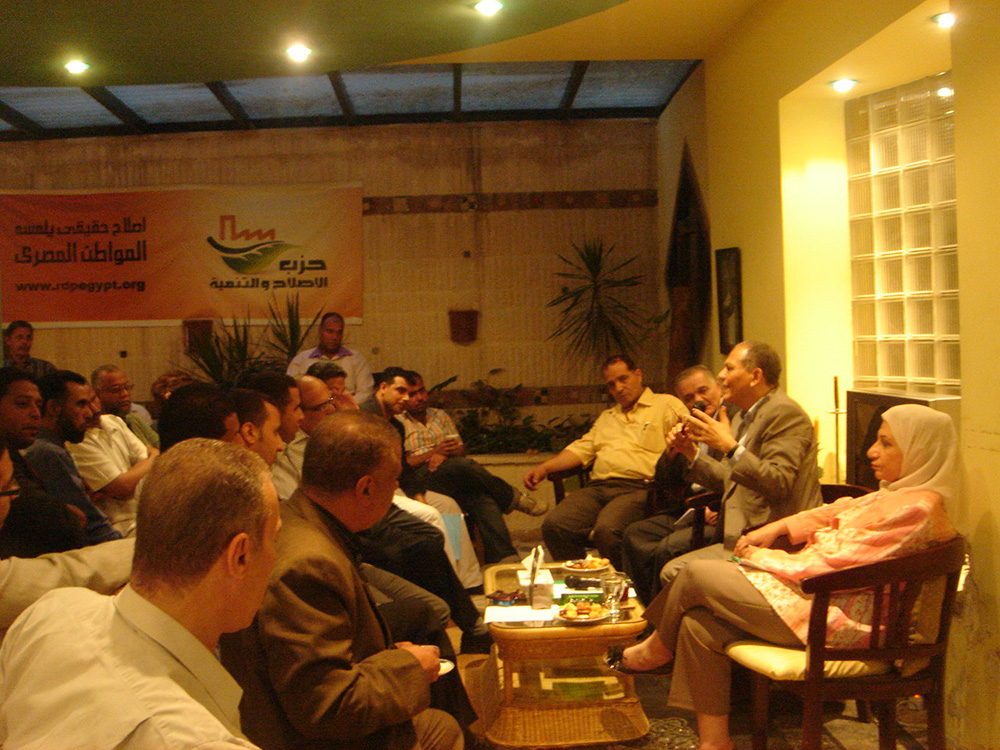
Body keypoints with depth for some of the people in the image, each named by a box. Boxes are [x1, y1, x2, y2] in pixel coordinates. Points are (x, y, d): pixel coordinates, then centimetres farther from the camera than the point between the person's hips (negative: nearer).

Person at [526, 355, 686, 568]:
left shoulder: (667, 405, 12)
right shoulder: (607, 417, 33)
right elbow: (582, 448, 27)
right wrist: (545, 467, 13)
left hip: (638, 488, -6)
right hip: (599, 487, 6)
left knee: (607, 530, -35)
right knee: (553, 525, -19)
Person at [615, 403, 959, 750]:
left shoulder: (917, 508, -21)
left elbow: (831, 565, -22)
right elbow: (836, 512, 20)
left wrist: (762, 557, -9)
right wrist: (774, 529, 4)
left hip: (833, 620, -10)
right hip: (815, 594, 10)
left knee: (697, 574, -7)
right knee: (699, 624, -1)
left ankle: (657, 649, 19)